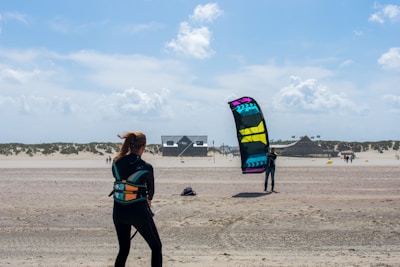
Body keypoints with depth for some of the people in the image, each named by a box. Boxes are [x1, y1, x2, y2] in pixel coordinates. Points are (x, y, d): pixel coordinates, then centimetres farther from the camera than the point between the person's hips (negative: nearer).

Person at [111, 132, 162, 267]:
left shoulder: (116, 163, -2)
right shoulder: (146, 168, -11)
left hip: (118, 211, 4)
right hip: (138, 211, -4)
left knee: (123, 249, 19)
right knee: (156, 247, 11)